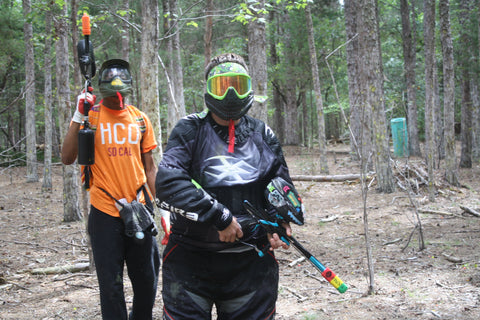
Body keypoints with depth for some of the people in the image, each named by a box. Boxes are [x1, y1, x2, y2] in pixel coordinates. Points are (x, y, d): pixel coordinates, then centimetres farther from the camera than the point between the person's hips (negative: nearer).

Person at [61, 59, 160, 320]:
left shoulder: (140, 119, 8)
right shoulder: (90, 116, -2)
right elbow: (67, 158, -11)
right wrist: (78, 117, -18)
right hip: (105, 211, -3)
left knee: (147, 279, 11)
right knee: (111, 283, 3)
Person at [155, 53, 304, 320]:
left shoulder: (264, 135, 8)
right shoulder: (190, 130, -4)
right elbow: (168, 183, -18)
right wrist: (220, 217, -21)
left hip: (251, 263, 3)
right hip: (191, 260, -3)